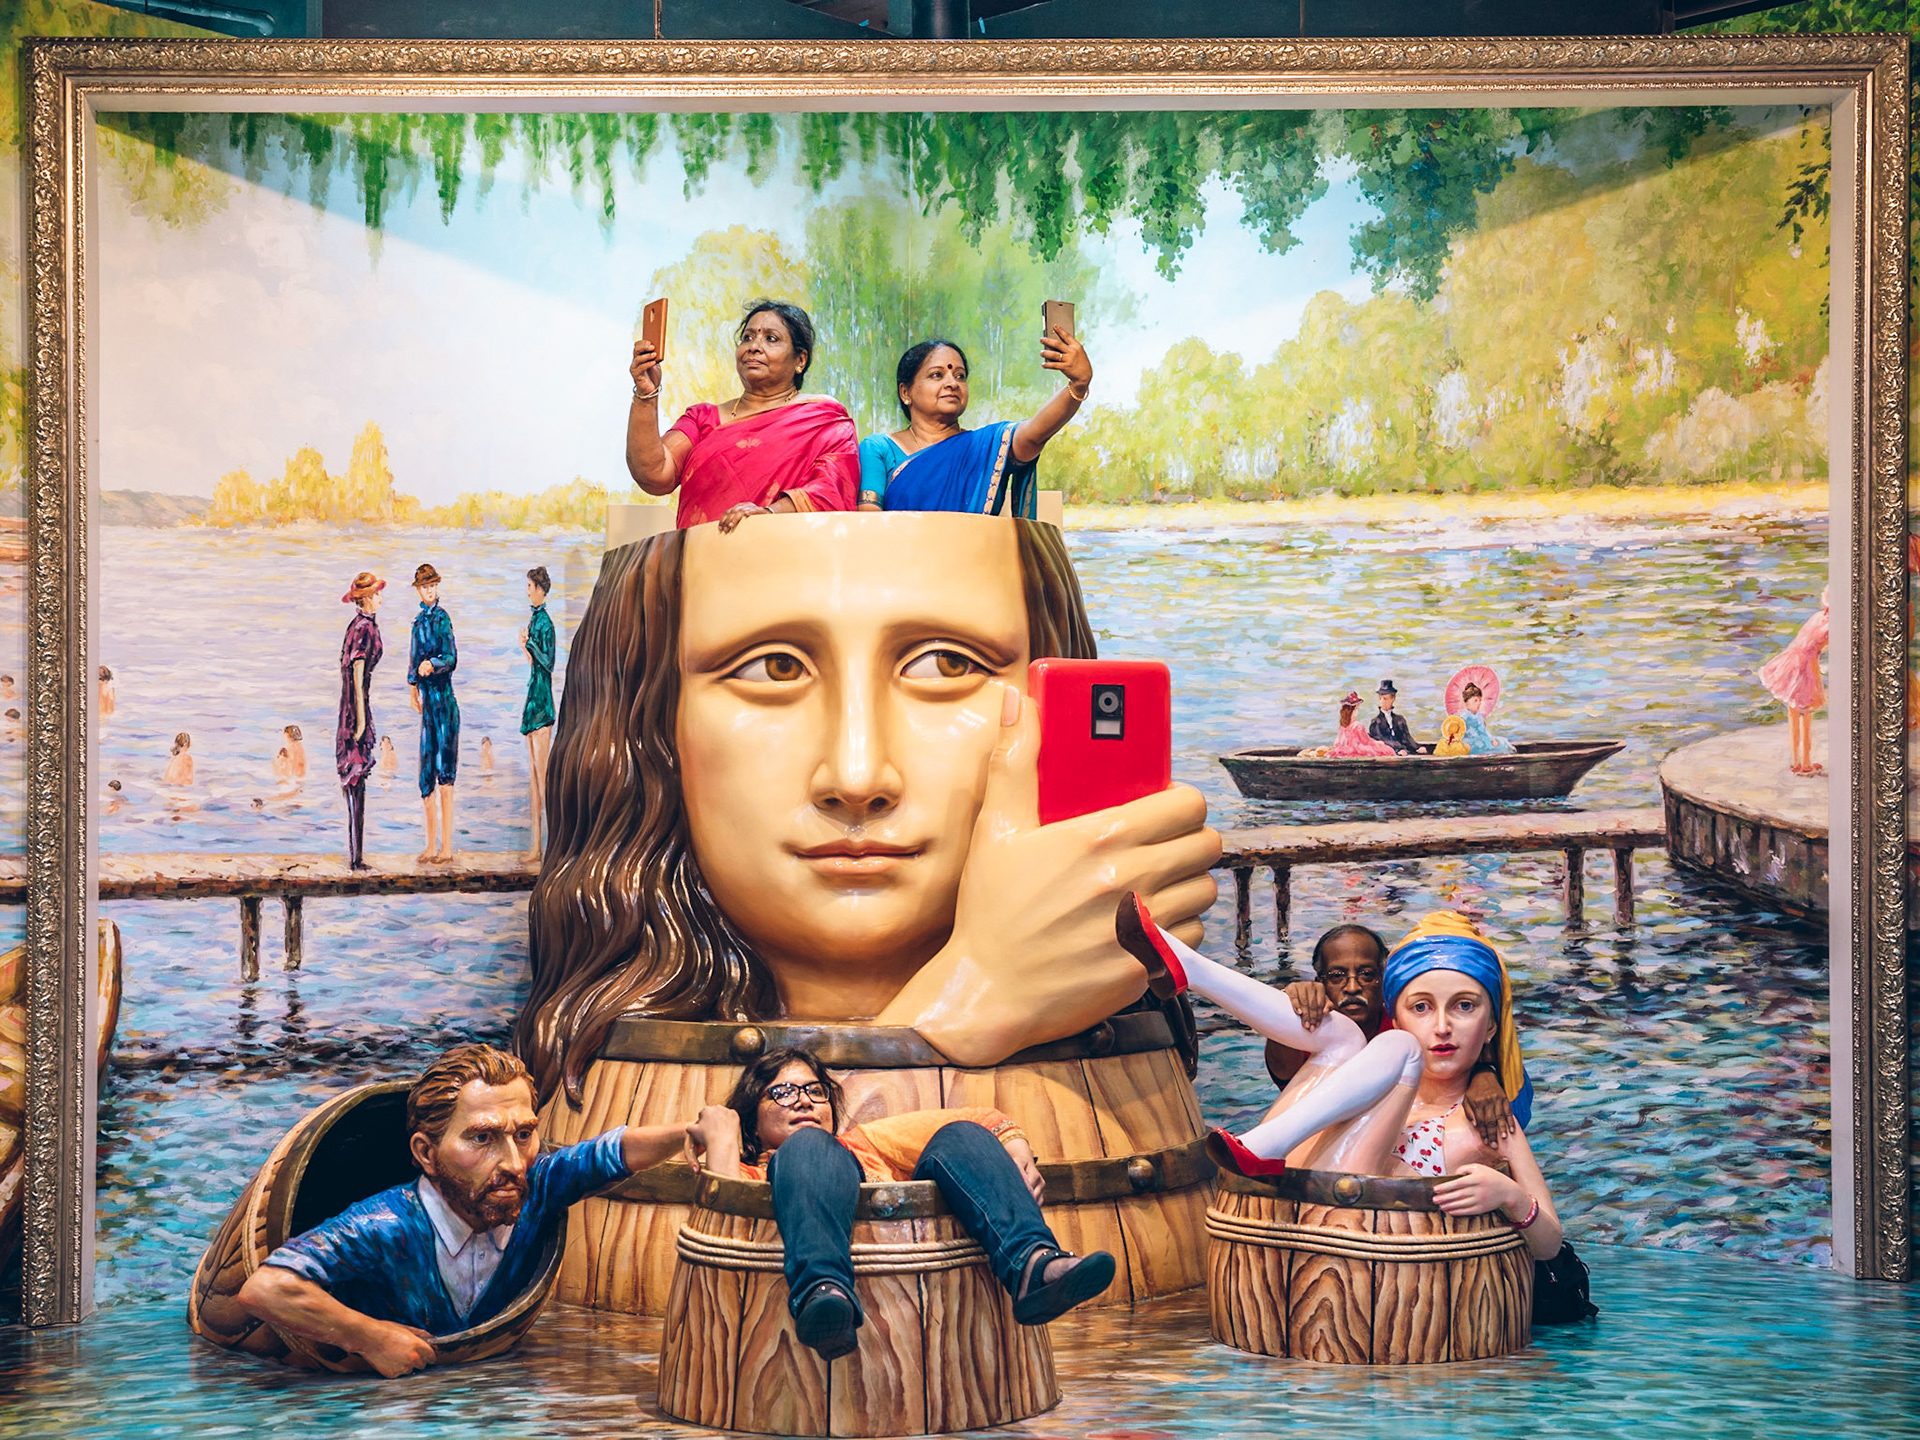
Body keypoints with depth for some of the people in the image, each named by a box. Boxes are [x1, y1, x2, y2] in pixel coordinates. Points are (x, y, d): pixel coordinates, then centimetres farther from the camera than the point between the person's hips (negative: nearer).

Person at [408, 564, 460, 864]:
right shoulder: (419, 621, 15)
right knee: (426, 773, 6)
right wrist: (413, 684, 21)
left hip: (444, 700, -7)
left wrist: (432, 665, -32)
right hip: (427, 699, 7)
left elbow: (452, 657, -16)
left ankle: (447, 846, -9)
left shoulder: (441, 619, -5)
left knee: (444, 770, -9)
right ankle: (431, 844, 11)